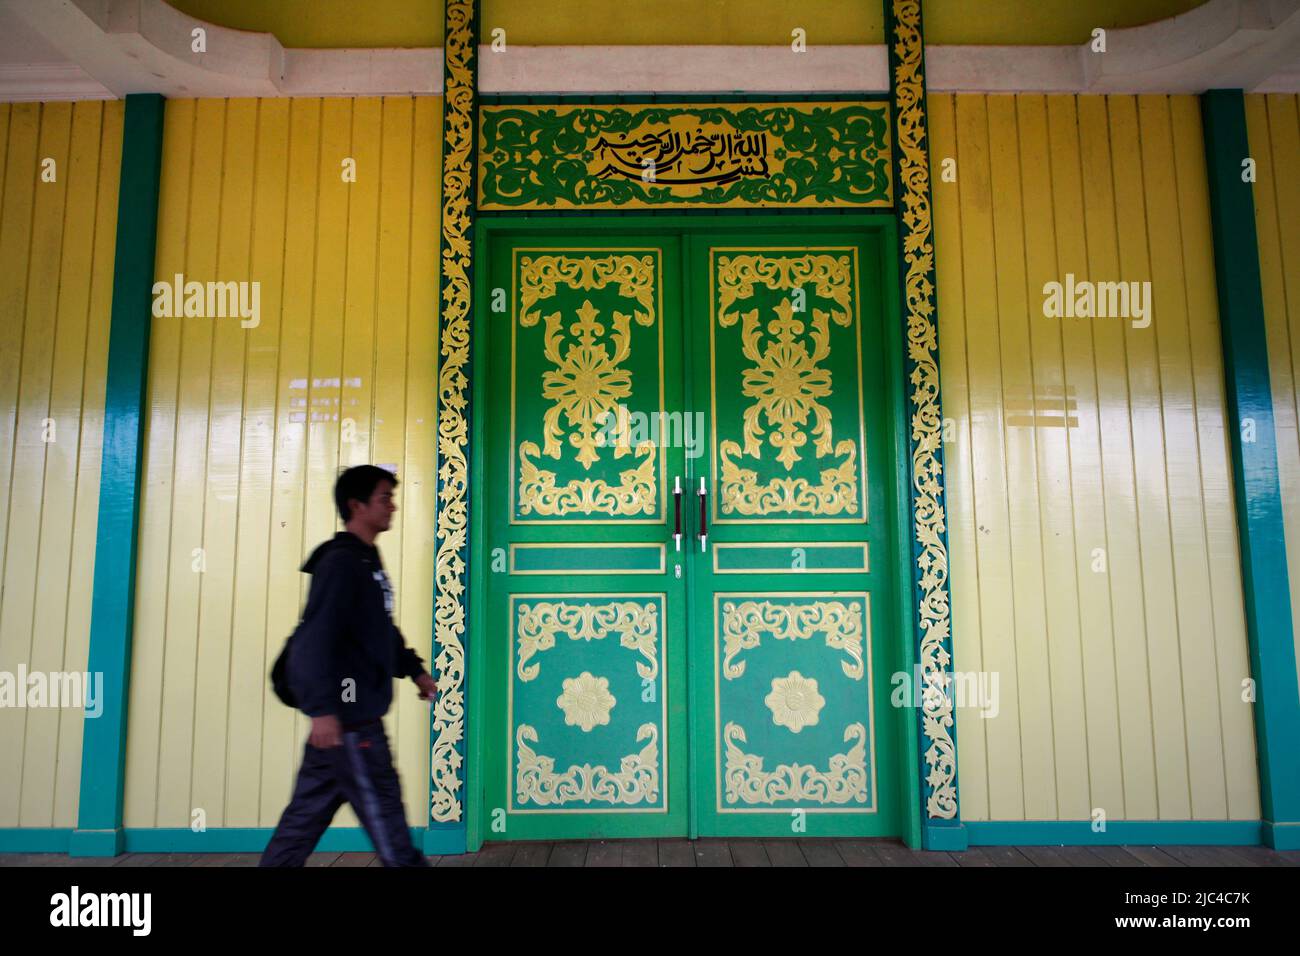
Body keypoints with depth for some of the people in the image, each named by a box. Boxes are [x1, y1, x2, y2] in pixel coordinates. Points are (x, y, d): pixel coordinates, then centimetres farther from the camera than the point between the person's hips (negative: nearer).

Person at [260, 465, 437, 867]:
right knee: (382, 811, 0)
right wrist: (322, 709, -26)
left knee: (308, 812, 15)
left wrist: (415, 670, 23)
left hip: (355, 714, 9)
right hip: (347, 717, -9)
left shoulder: (366, 561, 15)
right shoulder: (340, 563, -15)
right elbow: (314, 638, -22)